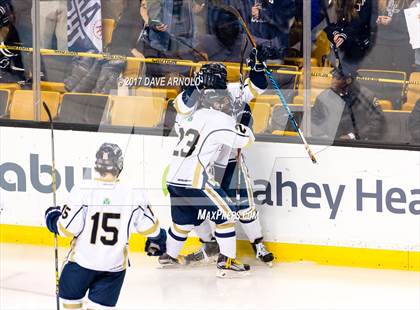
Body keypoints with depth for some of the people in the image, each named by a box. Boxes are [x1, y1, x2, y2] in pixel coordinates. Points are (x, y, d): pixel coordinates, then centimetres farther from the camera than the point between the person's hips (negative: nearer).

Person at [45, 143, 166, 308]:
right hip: (114, 266, 1)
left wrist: (53, 217, 8)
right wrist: (158, 239, 23)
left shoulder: (82, 192, -19)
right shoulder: (134, 196, -12)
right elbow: (150, 227, 0)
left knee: (71, 300, 21)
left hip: (82, 260, -1)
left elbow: (67, 229, -14)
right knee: (98, 305, 9)